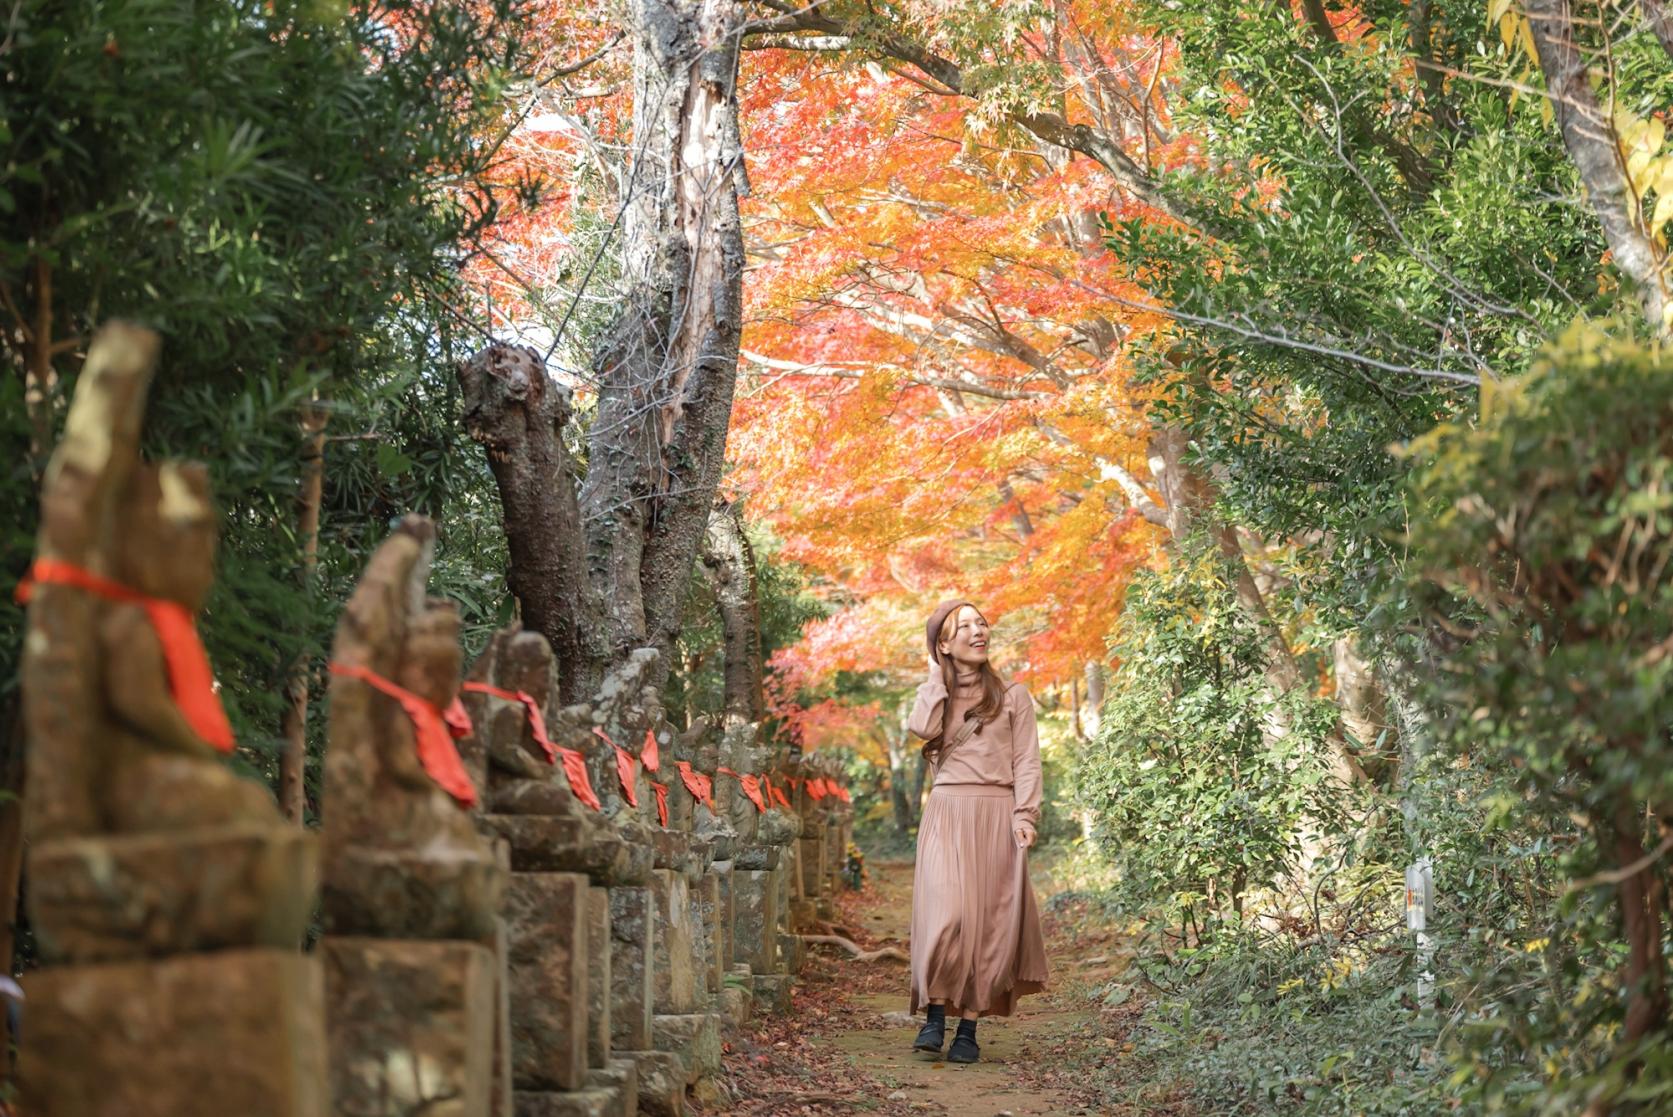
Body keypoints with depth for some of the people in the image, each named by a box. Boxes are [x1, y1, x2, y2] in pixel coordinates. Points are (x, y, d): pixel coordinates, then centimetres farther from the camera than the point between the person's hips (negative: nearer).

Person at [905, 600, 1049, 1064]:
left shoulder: (1013, 695, 13)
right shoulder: (935, 695, 16)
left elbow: (1026, 762, 5)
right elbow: (922, 729, -8)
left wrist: (1025, 815, -9)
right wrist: (937, 677, 3)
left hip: (996, 816, 0)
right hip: (947, 814, 0)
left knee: (989, 921, -4)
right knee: (947, 913, -17)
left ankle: (969, 1029, -1)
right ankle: (934, 1016, -9)